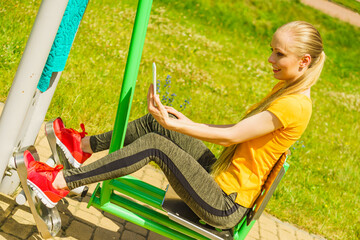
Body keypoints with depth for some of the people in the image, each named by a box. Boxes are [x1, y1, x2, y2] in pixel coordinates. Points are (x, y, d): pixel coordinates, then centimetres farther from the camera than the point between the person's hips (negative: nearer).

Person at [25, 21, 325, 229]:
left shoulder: (295, 104, -20)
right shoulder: (285, 88, 9)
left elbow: (231, 136, -22)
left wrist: (176, 126, -25)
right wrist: (188, 123, 7)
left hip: (226, 205, -9)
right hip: (220, 176, 9)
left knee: (154, 144, -22)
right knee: (156, 122, 3)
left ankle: (57, 183, -15)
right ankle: (83, 146, 17)